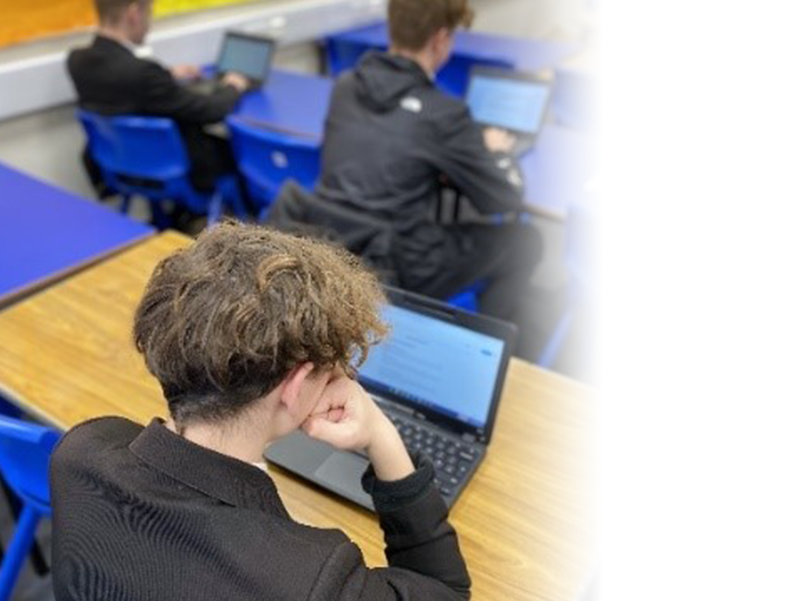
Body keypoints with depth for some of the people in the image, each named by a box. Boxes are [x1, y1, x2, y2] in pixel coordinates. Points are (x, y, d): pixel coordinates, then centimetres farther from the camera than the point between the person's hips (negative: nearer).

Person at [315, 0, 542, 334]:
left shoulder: (345, 86, 2)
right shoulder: (441, 114, -18)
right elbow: (505, 200, -8)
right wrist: (495, 151, 12)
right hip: (397, 272, -7)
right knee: (524, 240, 11)